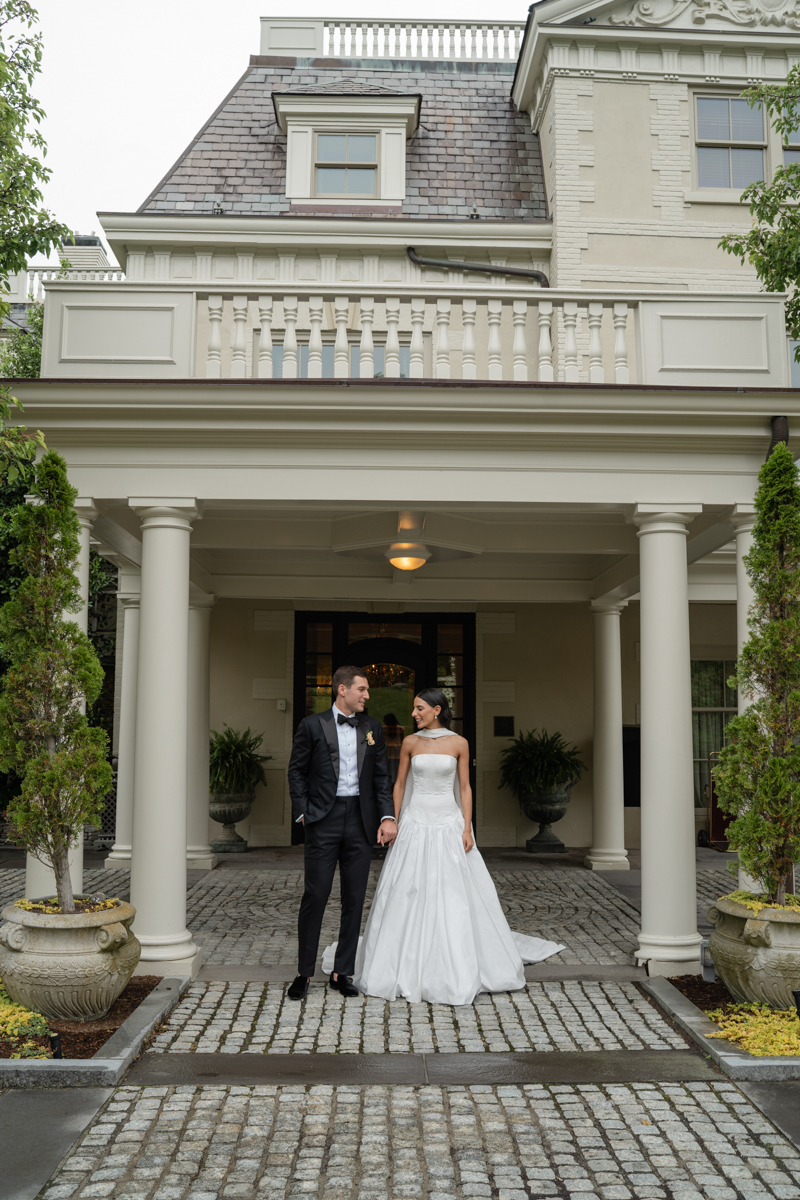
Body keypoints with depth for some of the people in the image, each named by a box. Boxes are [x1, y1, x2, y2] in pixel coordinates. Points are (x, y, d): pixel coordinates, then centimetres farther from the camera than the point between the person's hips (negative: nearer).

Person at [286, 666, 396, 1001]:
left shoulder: (373, 728, 10)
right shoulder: (312, 725, 0)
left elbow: (381, 777, 10)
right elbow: (297, 770, 3)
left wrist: (388, 816, -1)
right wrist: (302, 812, -5)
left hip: (361, 822, 4)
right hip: (324, 820, -3)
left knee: (354, 899, 6)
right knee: (315, 895, -2)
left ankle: (342, 972, 17)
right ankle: (304, 972, 10)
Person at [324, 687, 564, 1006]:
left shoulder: (459, 744, -1)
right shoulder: (410, 743, 3)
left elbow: (464, 788, 1)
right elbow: (400, 784, 8)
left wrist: (467, 829, -6)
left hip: (449, 825, -1)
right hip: (415, 824, 1)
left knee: (455, 896, 1)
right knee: (408, 894, 2)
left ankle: (456, 969, 16)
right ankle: (407, 967, 16)